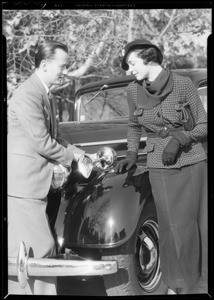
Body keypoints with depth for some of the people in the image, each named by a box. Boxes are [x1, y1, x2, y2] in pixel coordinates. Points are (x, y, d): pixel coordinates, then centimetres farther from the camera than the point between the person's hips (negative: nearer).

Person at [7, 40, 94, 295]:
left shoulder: (47, 96, 16)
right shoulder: (27, 95, -17)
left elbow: (55, 137, 20)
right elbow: (42, 143, -19)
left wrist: (80, 155, 6)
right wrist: (71, 156, -5)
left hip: (31, 182, 10)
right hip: (23, 182, -10)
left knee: (20, 249, 14)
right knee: (41, 248, -8)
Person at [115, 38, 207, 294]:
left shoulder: (184, 84, -8)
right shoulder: (134, 91, 3)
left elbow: (203, 126, -2)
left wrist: (180, 139, -16)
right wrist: (131, 154, 9)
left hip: (192, 162, -2)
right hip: (159, 167, 2)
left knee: (196, 223, -1)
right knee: (172, 226, -1)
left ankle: (200, 283, 12)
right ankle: (176, 283, 14)